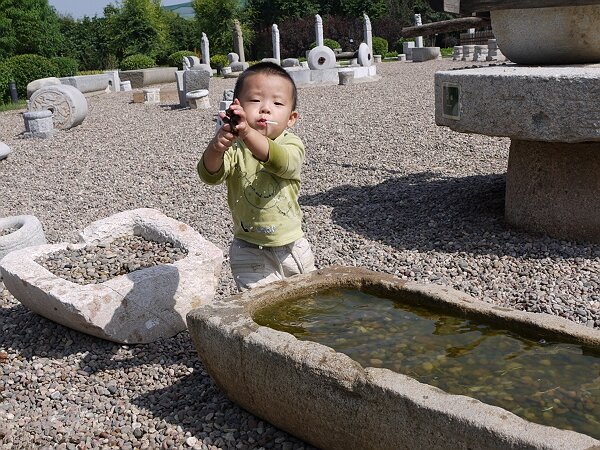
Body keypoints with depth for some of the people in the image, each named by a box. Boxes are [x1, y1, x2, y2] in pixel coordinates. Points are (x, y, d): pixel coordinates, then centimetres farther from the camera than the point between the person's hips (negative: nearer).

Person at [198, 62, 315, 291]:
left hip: (293, 246, 2)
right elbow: (210, 175, -29)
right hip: (250, 252, -1)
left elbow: (281, 162, -35)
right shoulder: (234, 148, -12)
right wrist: (216, 146, -51)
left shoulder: (291, 144, -12)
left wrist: (247, 133, -53)